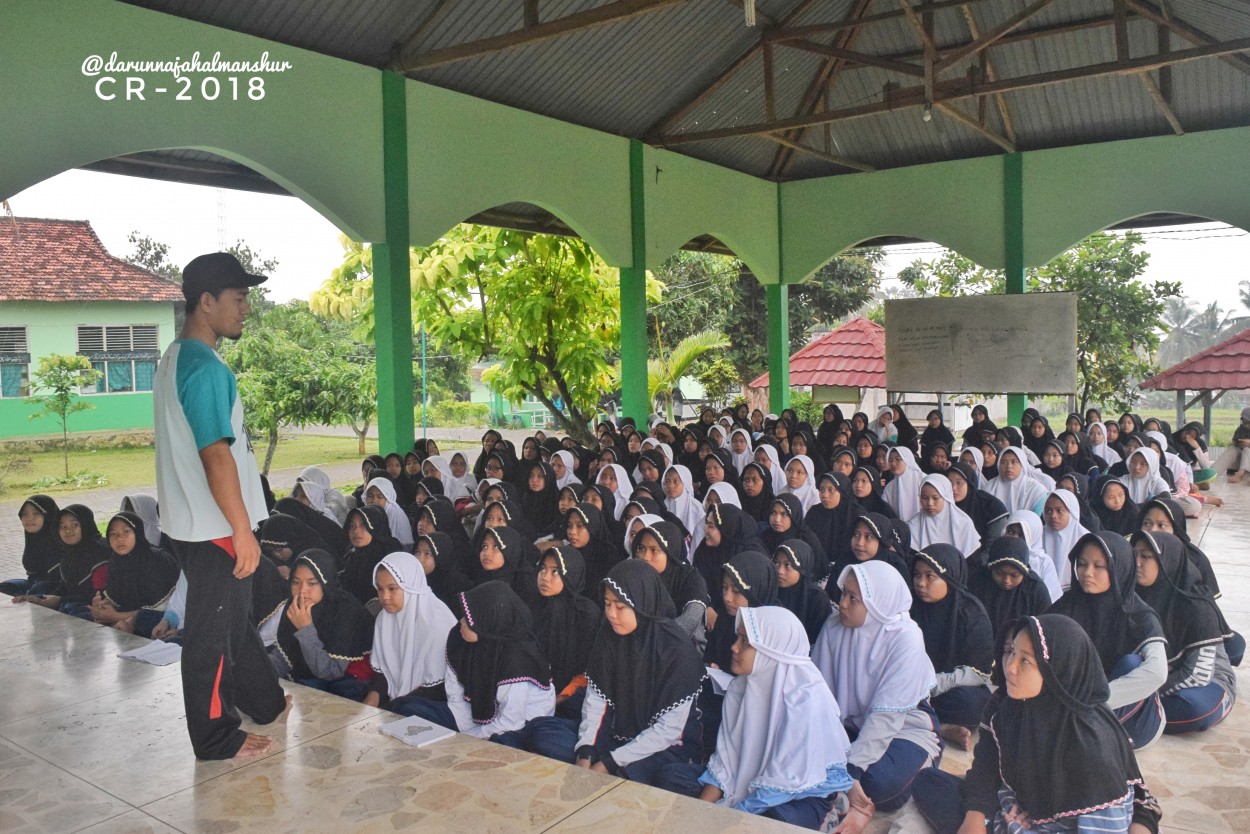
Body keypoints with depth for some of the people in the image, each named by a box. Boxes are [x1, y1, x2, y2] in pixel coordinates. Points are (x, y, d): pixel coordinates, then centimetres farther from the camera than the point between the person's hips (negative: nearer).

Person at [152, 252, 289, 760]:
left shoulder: (175, 359, 11)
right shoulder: (205, 368, -21)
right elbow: (216, 455, -25)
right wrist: (242, 531, -21)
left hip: (195, 522, 10)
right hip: (213, 527, -10)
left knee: (233, 618, 21)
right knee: (213, 631, 3)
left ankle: (263, 701, 37)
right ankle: (217, 738, 18)